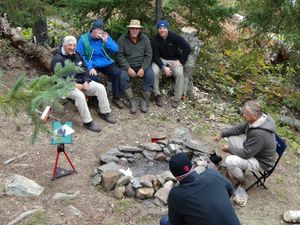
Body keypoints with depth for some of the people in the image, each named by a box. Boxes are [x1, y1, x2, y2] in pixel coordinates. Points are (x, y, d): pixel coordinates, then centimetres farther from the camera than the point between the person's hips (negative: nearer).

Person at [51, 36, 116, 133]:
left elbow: (84, 70, 15)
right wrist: (74, 85, -22)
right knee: (80, 95, -37)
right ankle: (88, 122, -26)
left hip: (81, 82, 7)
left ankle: (104, 112, 1)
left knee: (100, 87, -11)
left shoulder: (77, 55, 13)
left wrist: (86, 81, -5)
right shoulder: (57, 59, -9)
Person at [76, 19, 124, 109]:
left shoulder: (106, 37, 7)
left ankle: (116, 98, -4)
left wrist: (106, 42, -16)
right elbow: (79, 56, -8)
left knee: (117, 73, -23)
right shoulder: (83, 39, -3)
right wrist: (89, 68, -19)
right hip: (92, 65, -3)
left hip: (107, 63, 3)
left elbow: (116, 50, 0)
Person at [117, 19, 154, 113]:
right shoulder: (122, 39, -4)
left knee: (150, 75, -26)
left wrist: (143, 69, -16)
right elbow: (120, 56, -7)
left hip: (142, 65, 1)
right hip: (127, 66, -1)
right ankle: (132, 101, -18)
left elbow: (148, 55, -2)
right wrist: (128, 68, -19)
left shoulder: (145, 38, 1)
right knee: (123, 77, -30)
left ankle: (145, 101, -13)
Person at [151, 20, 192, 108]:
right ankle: (157, 95, -9)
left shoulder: (174, 37, -15)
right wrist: (163, 67, -25)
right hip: (160, 60, 1)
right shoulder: (155, 40, -11)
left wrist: (181, 61, -13)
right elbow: (156, 56, -11)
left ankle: (177, 98, -15)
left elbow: (187, 49, -13)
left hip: (174, 60, -1)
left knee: (179, 73, -30)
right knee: (154, 72, -28)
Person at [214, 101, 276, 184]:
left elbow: (245, 154, -28)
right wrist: (222, 134, 0)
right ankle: (237, 167, 18)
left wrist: (229, 148, -13)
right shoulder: (258, 119, -11)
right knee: (232, 137, 8)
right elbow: (239, 128, 5)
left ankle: (241, 180, 6)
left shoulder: (259, 134, -38)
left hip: (261, 161, -9)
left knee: (229, 161, -25)